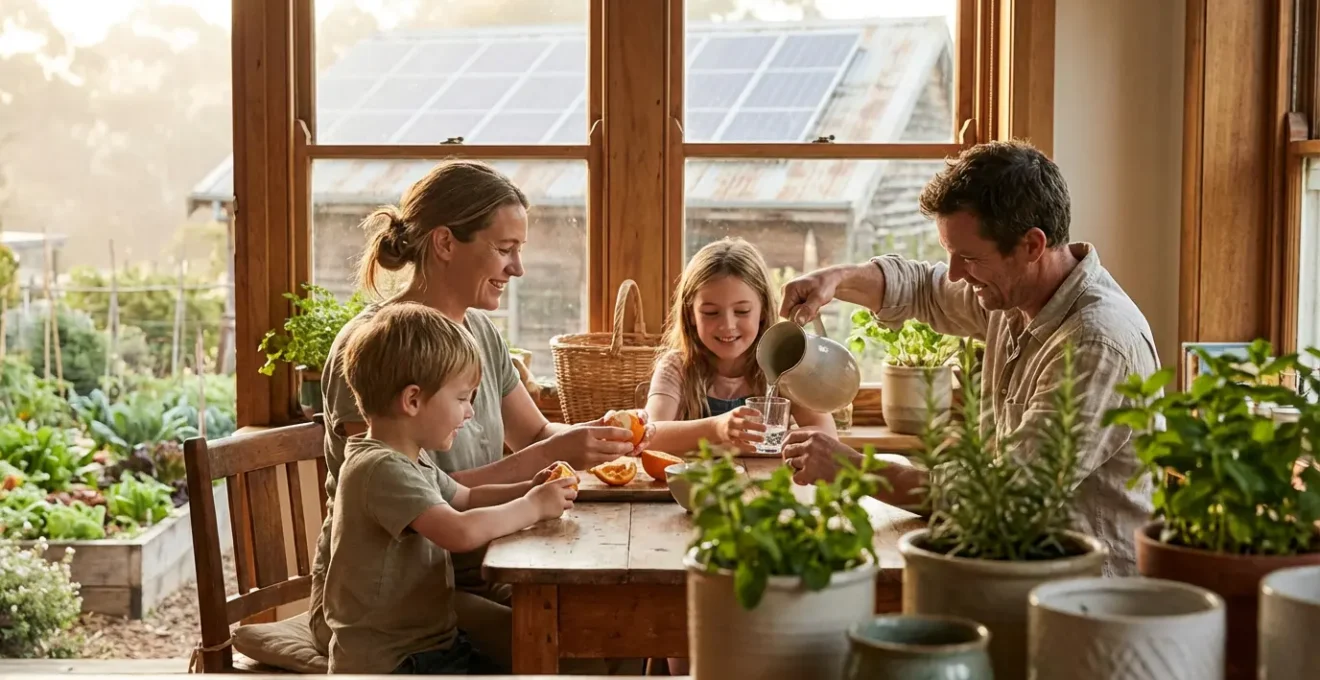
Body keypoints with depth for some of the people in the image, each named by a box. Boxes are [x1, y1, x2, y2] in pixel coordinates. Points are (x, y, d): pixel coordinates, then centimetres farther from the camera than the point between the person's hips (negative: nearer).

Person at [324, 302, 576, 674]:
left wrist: (529, 490, 6)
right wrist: (532, 507, -19)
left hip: (431, 642, 10)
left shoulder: (410, 458, 10)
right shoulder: (382, 469, -23)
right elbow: (462, 531, -34)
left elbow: (465, 498, 24)